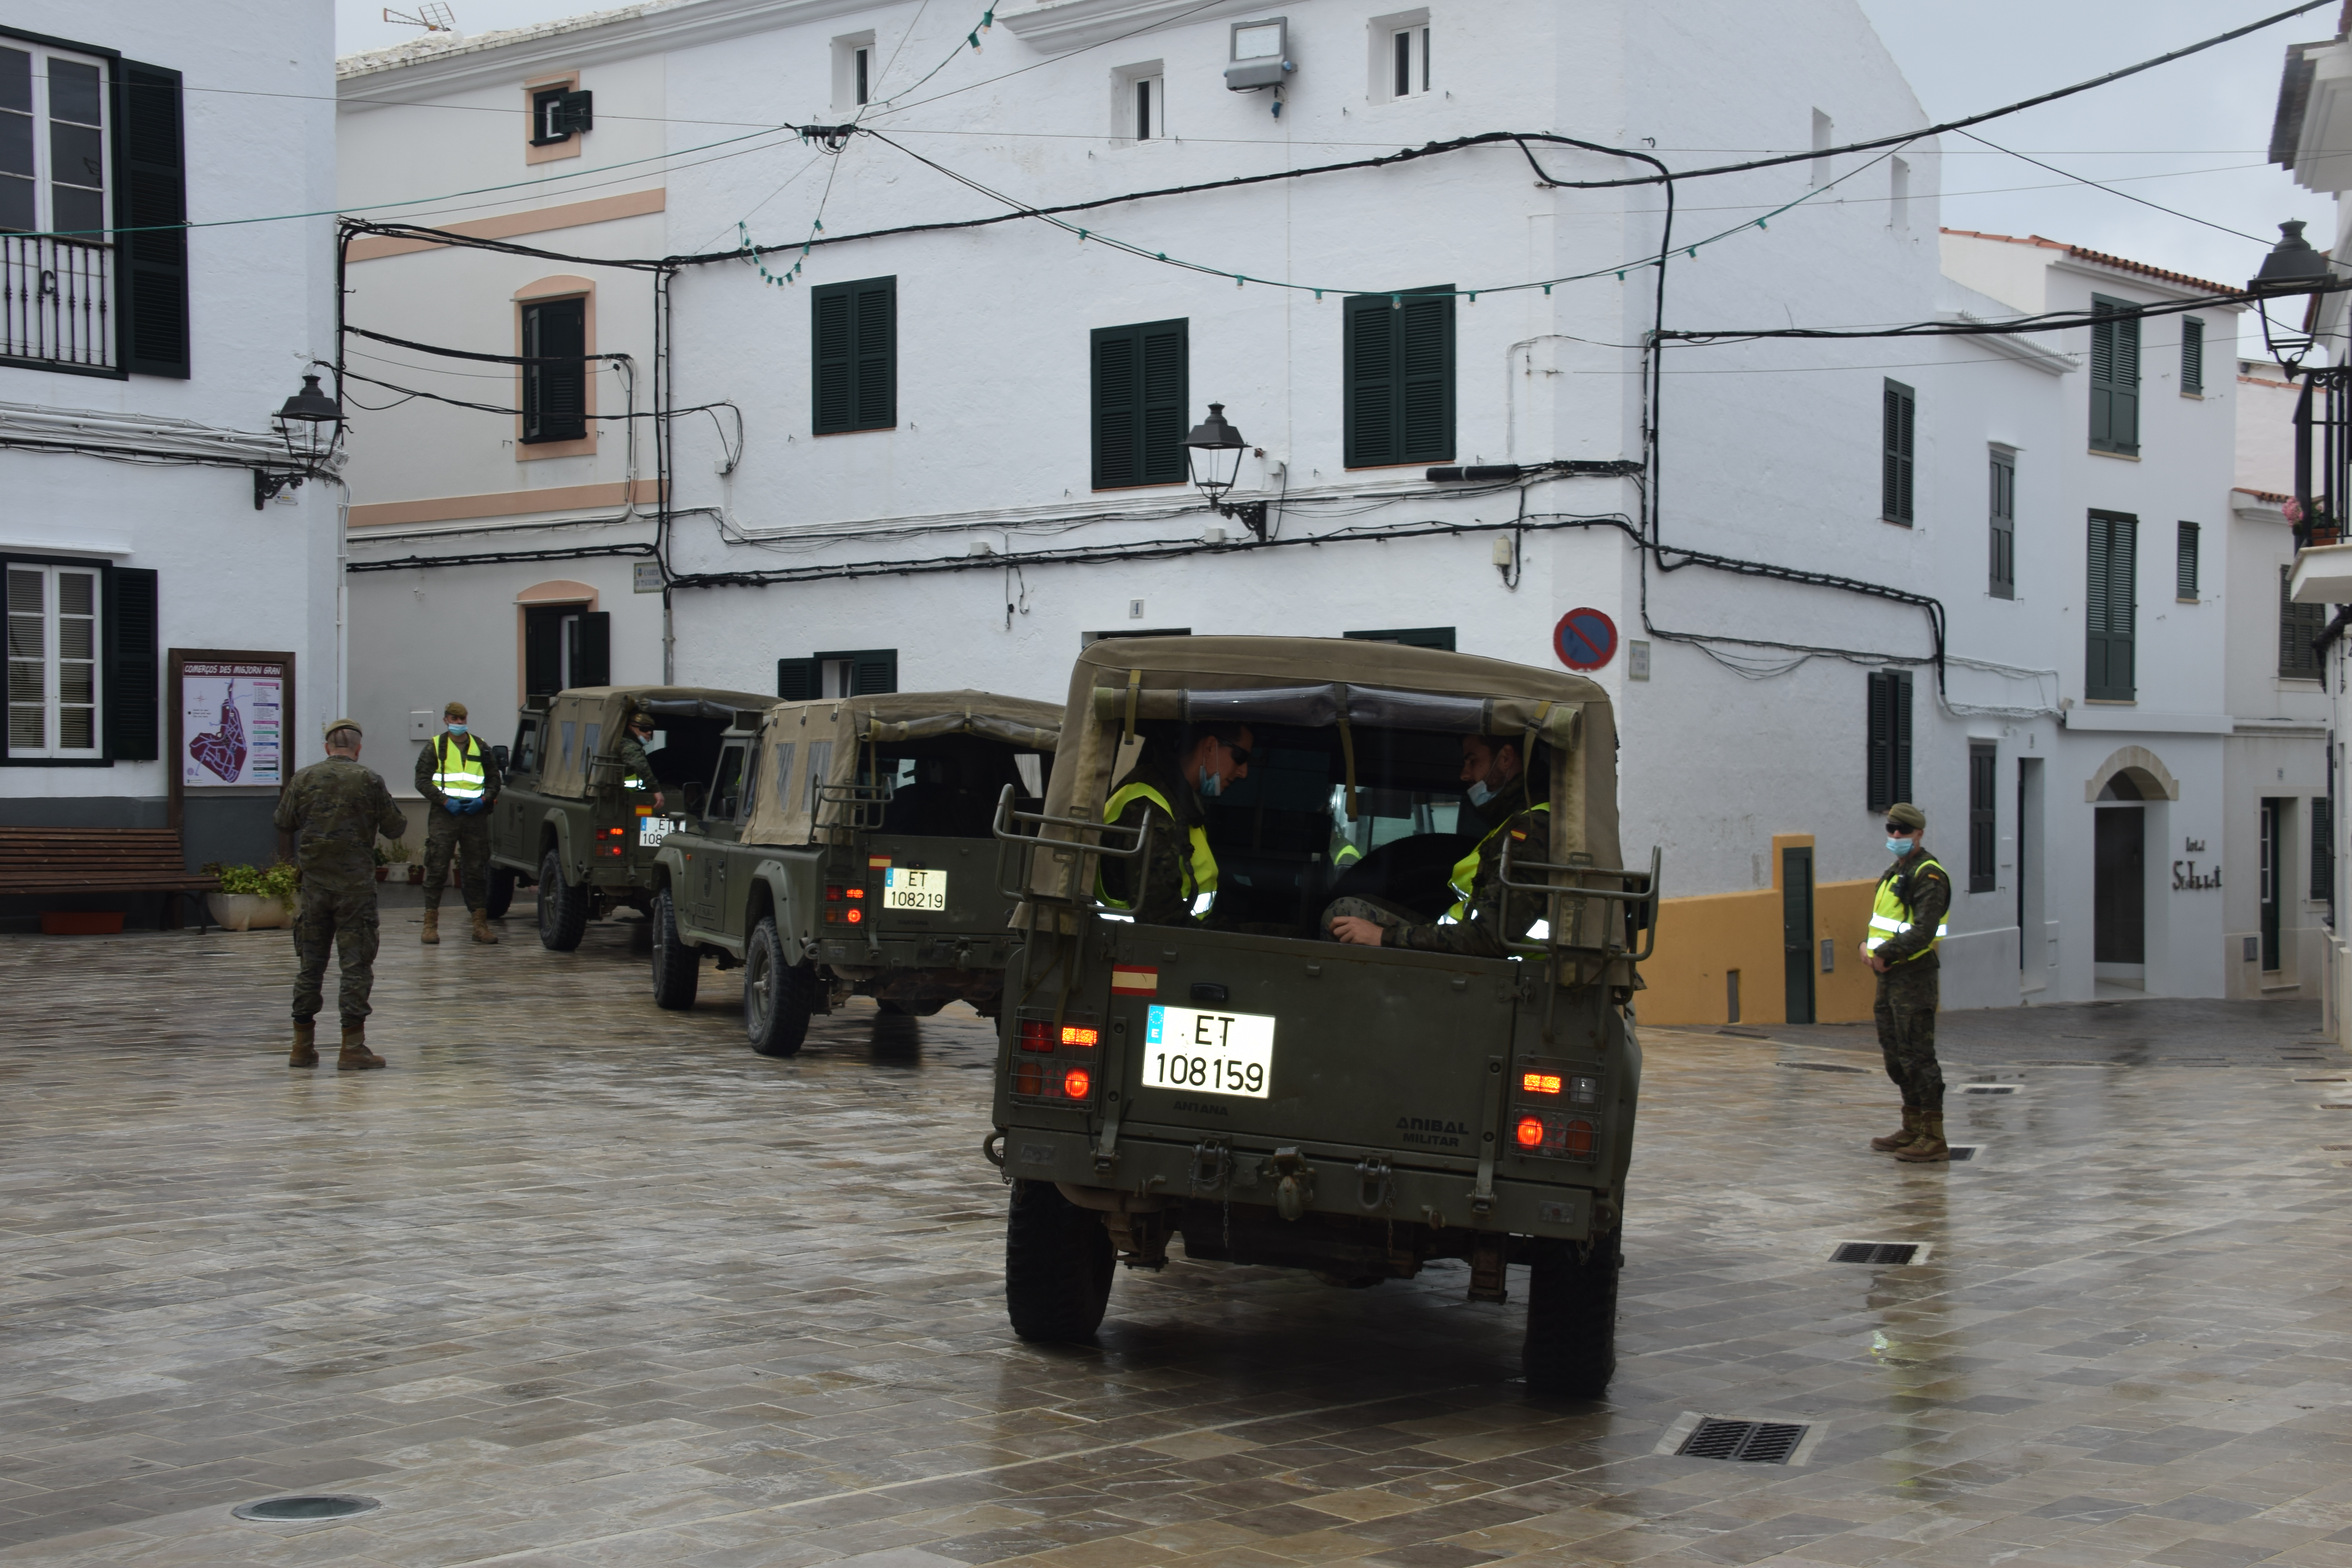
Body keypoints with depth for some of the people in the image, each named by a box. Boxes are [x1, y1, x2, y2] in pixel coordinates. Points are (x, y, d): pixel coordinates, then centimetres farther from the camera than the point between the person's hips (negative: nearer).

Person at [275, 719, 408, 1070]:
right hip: (355, 883, -3)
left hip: (314, 883, 3)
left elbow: (283, 823, 8)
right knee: (356, 964, 0)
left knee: (310, 962, 12)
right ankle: (352, 1047, -2)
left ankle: (303, 1046, 16)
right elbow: (395, 828, -4)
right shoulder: (369, 781, -7)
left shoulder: (305, 778, 1)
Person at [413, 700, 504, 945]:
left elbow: (495, 780, 15)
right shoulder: (435, 747, 7)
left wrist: (483, 800, -4)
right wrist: (445, 800, -12)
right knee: (437, 869, -5)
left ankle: (480, 925, 7)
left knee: (477, 870, 3)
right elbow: (422, 781, 1)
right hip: (444, 815, -2)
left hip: (476, 814, 2)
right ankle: (431, 924, -1)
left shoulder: (480, 747, 14)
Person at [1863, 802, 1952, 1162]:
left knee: (1917, 1056, -9)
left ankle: (1934, 1138, -7)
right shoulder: (1893, 873, 17)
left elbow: (1923, 933, -23)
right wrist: (1868, 945, 0)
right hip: (1890, 976, 10)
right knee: (1896, 1054, 14)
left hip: (1914, 976, -10)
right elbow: (1879, 921, 20)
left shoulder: (1929, 876, -13)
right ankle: (1912, 1129, 24)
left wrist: (1885, 954, -19)